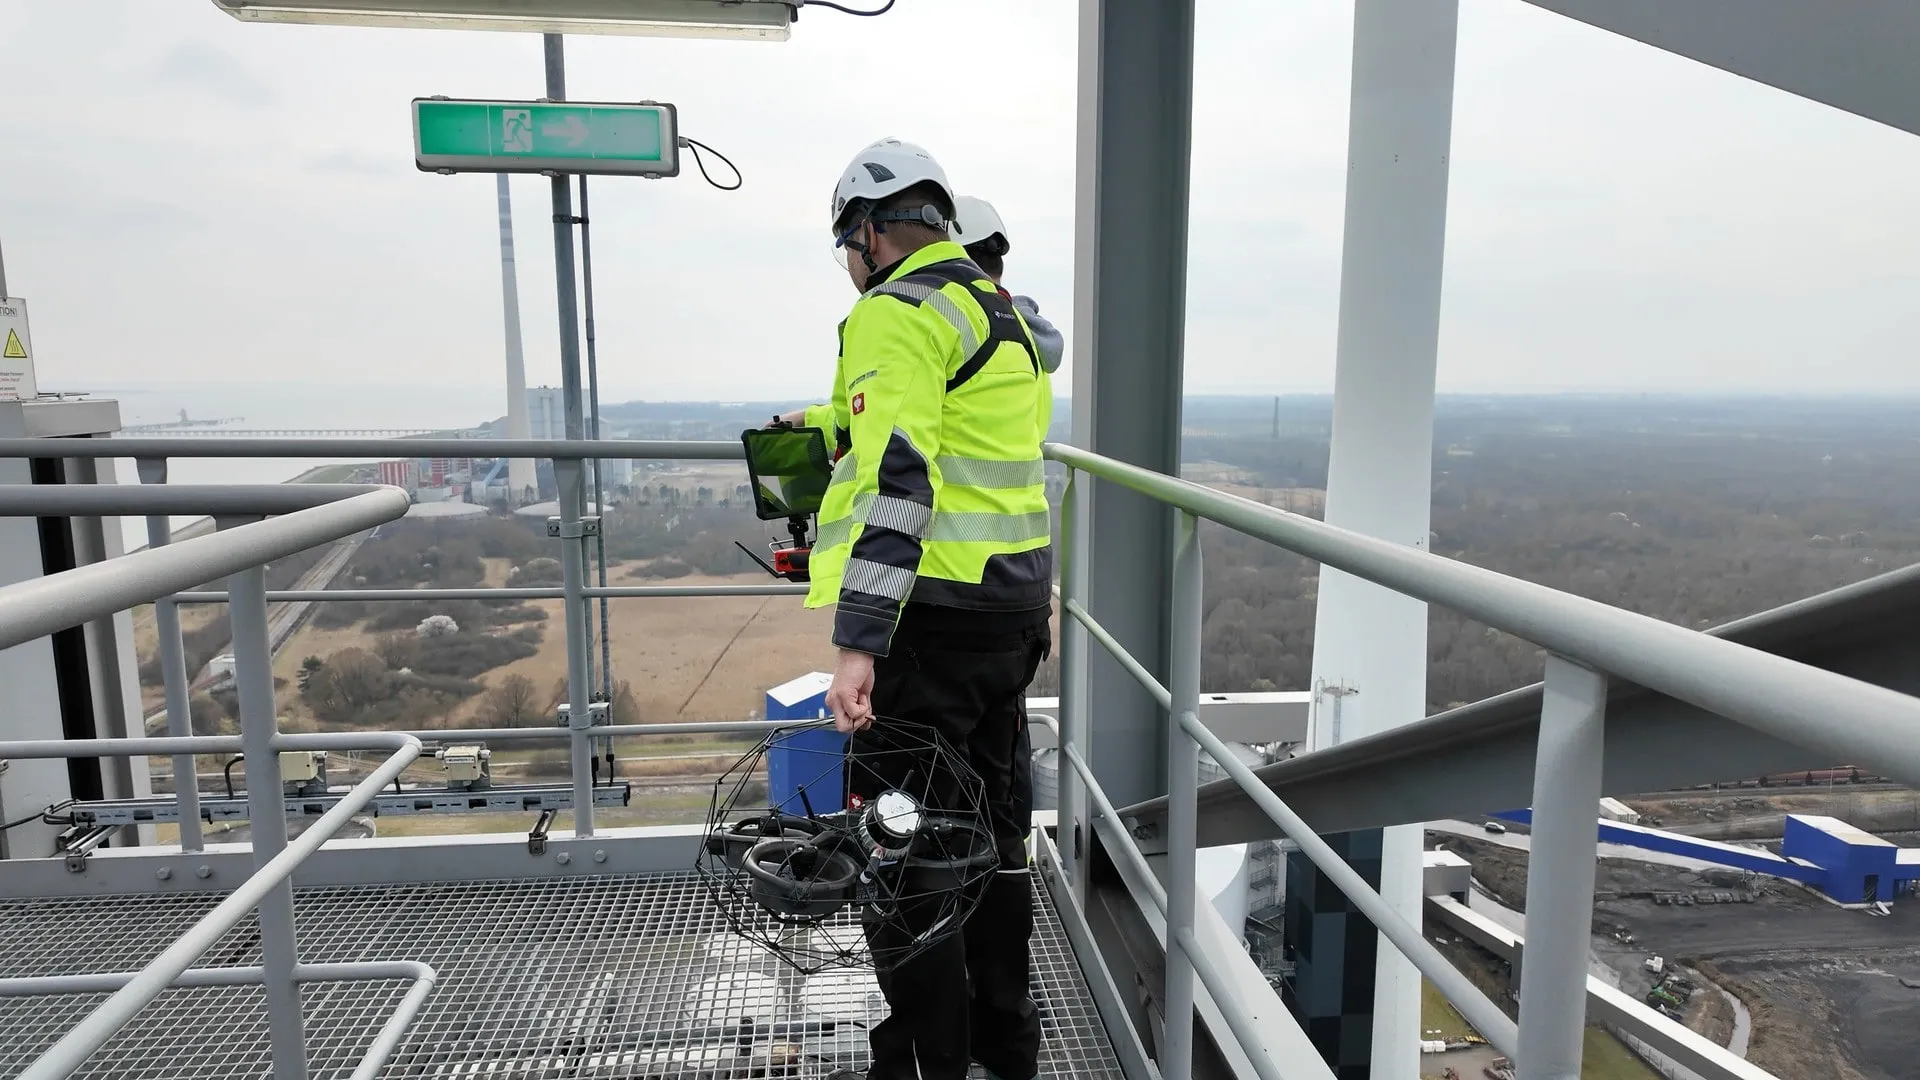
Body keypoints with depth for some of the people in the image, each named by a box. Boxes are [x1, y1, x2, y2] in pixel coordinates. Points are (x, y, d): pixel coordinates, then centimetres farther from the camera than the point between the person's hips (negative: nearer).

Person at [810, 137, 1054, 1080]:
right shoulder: (1003, 312, 18)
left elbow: (896, 478, -25)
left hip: (932, 615, -10)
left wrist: (857, 644, -28)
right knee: (986, 820, 20)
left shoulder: (897, 312, -12)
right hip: (1014, 607, 10)